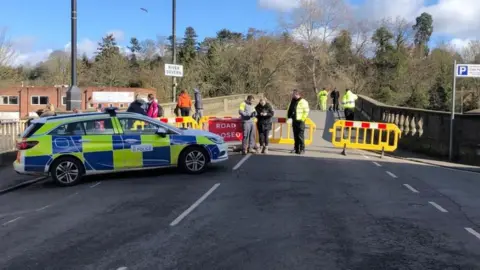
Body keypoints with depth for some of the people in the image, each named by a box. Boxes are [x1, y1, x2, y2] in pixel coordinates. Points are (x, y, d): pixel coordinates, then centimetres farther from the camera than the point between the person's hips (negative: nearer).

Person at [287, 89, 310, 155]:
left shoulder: (303, 102, -10)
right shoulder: (293, 101, 15)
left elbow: (306, 111, -14)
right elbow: (289, 110, 25)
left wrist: (302, 119, -16)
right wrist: (289, 116, 14)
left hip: (300, 121, -8)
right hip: (294, 120, 8)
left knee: (300, 136, -8)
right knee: (295, 136, 11)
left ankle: (302, 149, -4)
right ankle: (296, 148, 17)